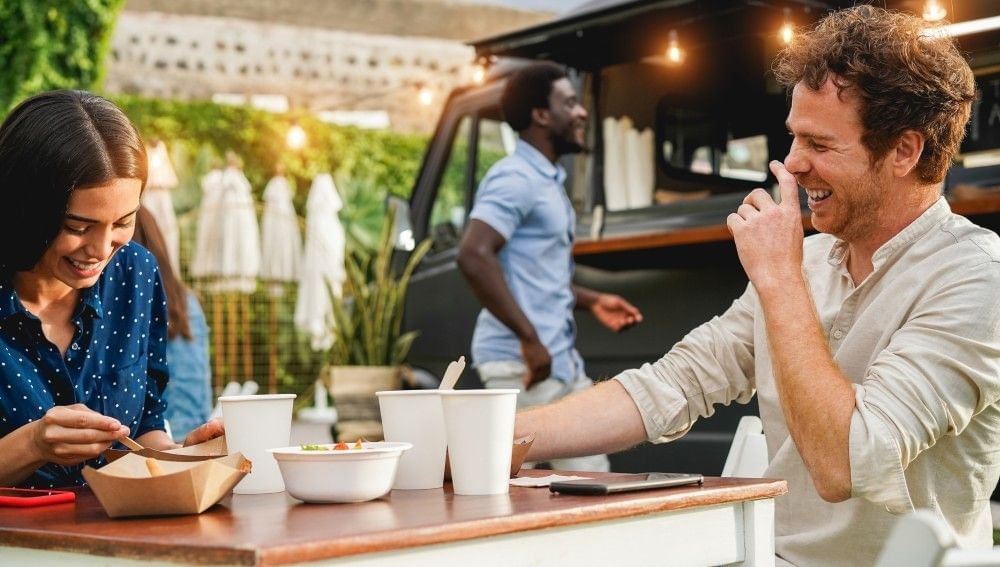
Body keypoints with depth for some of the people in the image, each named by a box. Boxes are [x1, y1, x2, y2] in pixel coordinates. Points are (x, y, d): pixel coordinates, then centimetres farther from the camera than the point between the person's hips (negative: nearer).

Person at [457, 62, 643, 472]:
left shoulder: (548, 180, 17)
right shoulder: (515, 177, -14)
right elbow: (473, 256, -27)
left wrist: (591, 301, 16)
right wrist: (528, 337, -26)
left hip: (561, 361, 10)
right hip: (522, 363, -10)